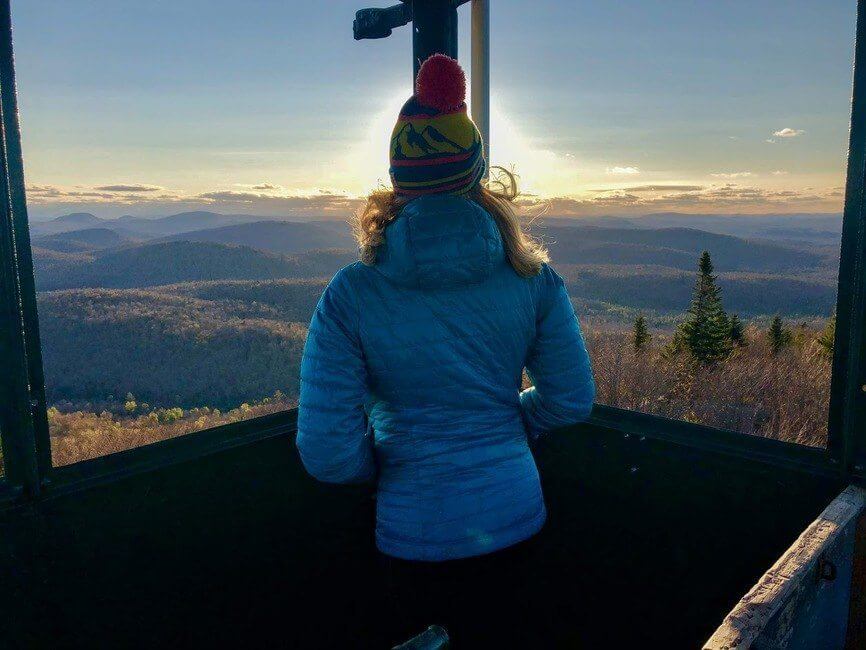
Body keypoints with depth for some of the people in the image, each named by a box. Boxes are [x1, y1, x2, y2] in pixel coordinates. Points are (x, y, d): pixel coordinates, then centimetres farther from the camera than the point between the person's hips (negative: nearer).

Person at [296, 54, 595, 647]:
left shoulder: (351, 296, -17)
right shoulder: (533, 279, -11)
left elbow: (328, 454, -17)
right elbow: (571, 401, -1)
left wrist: (385, 461, 4)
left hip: (416, 535, -1)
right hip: (515, 517, 2)